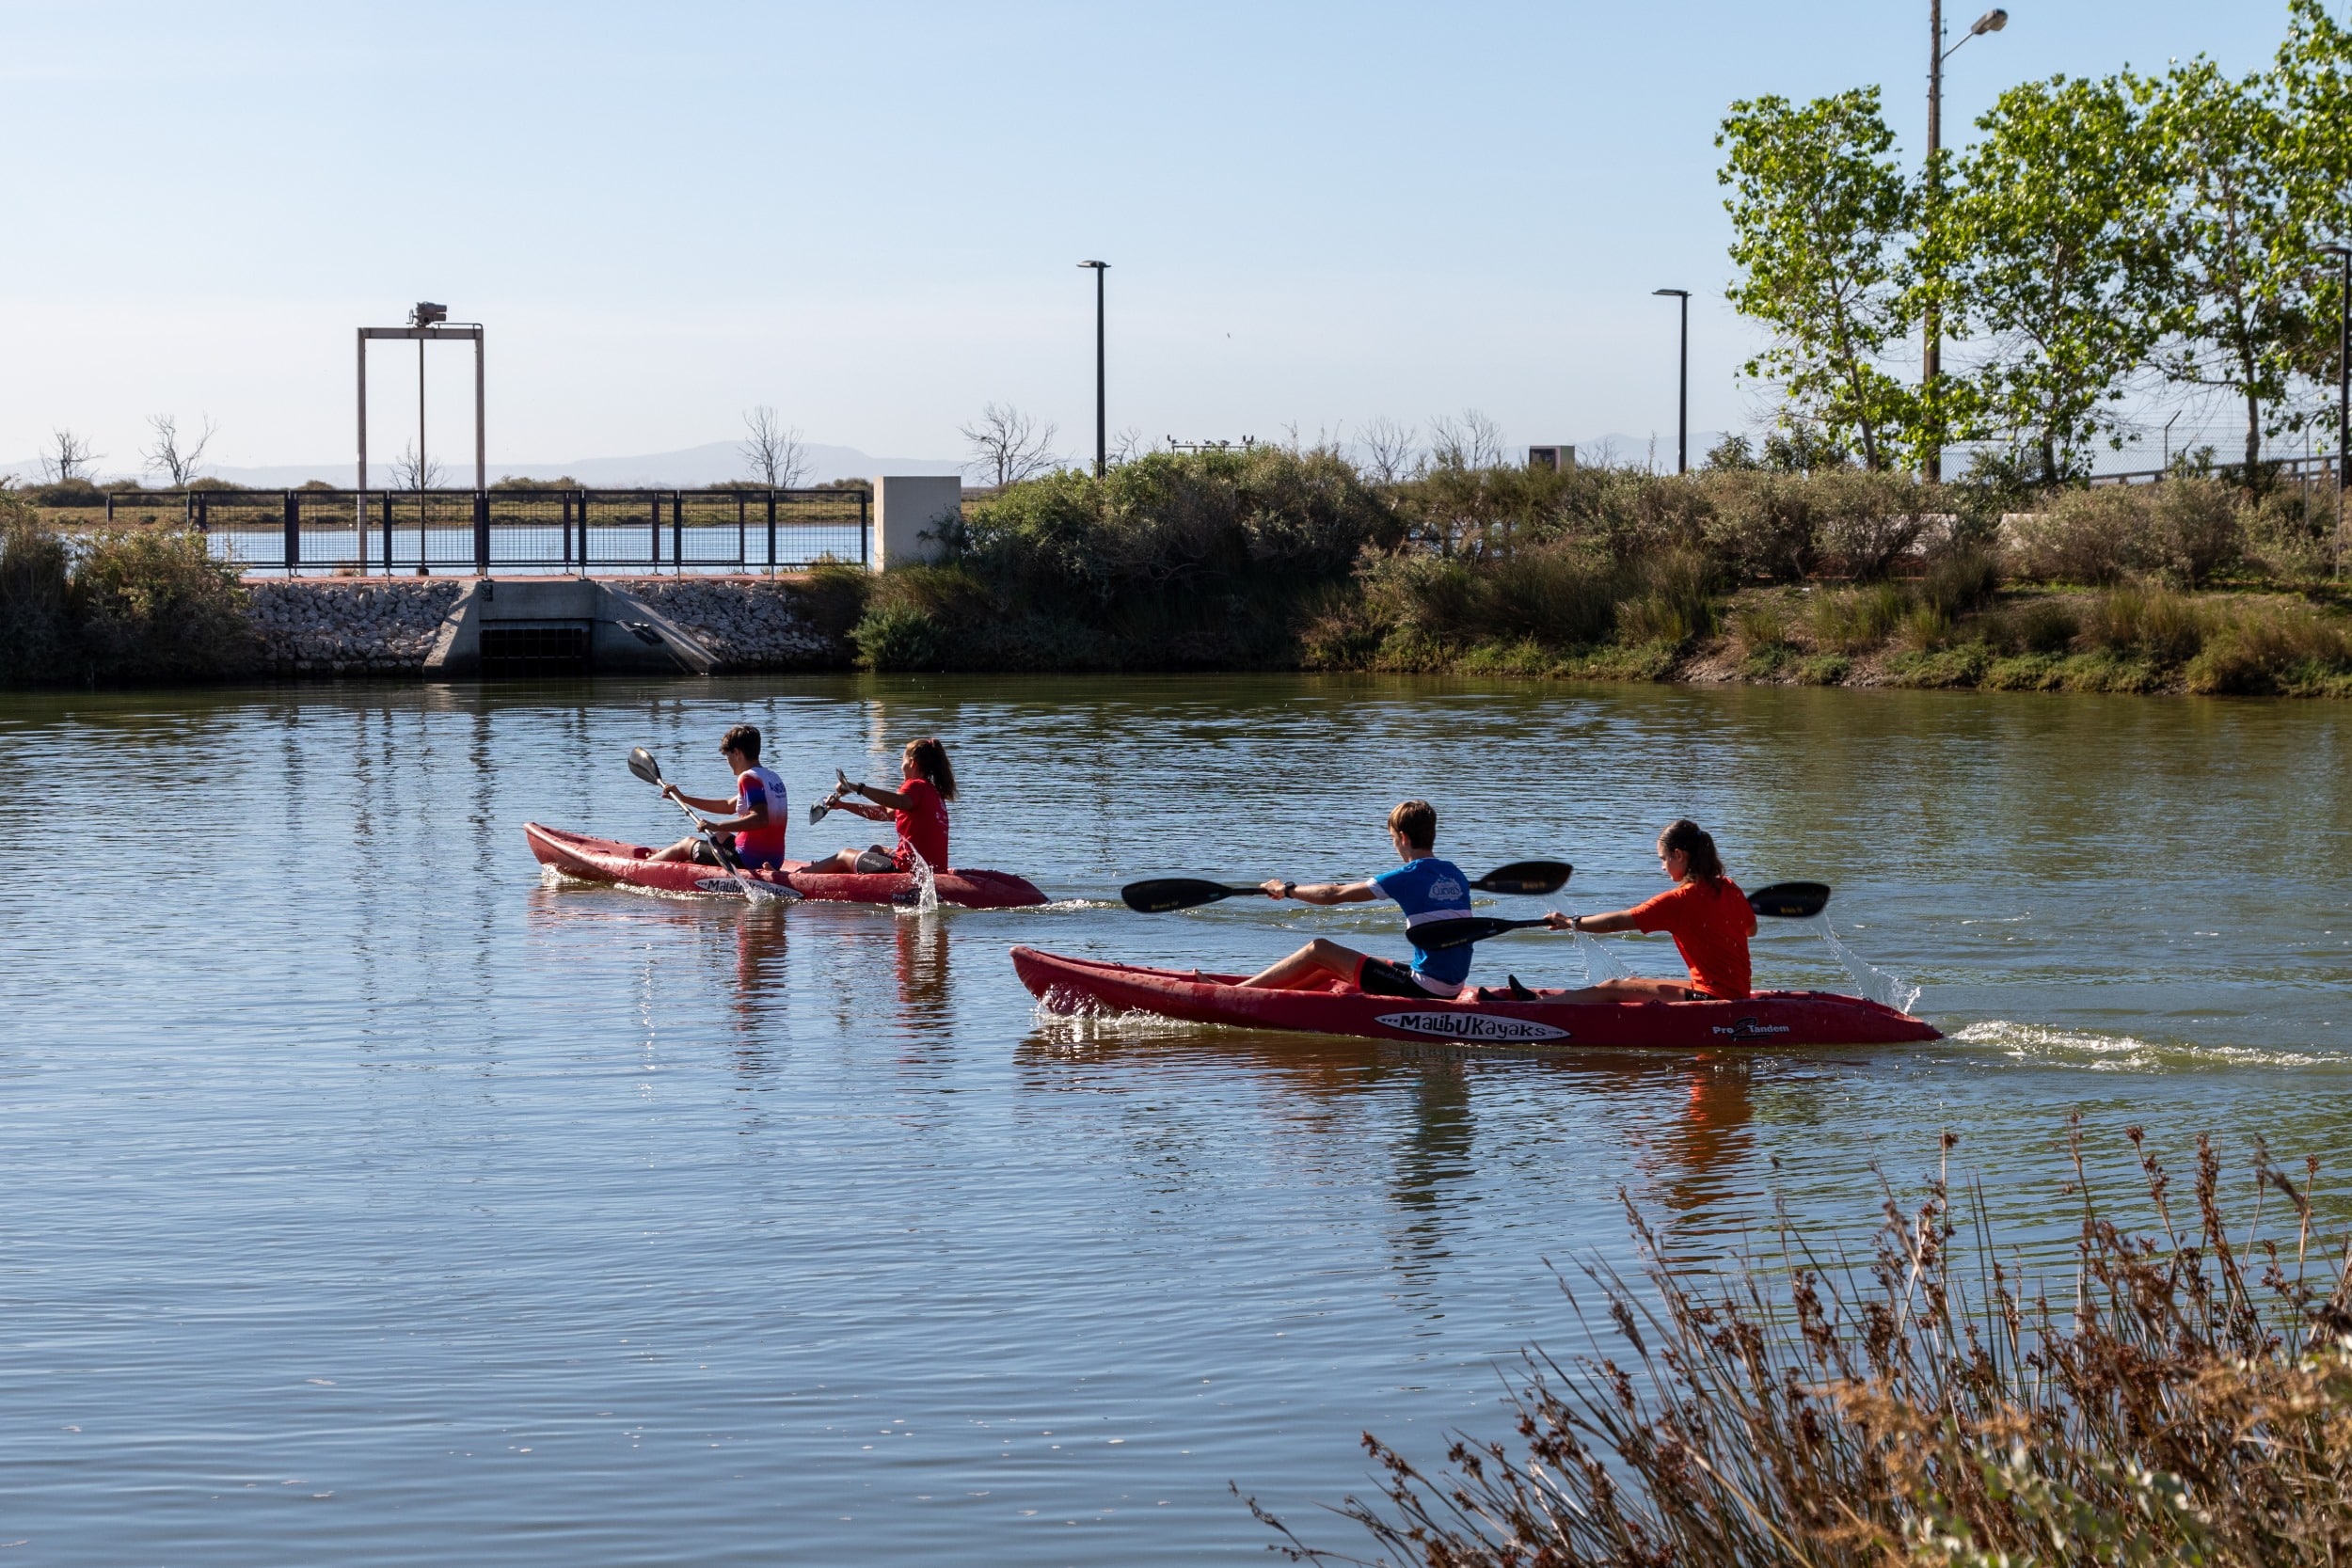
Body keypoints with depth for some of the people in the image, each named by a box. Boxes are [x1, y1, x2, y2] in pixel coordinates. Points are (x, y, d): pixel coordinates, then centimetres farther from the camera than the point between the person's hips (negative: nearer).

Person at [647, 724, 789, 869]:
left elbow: (761, 819, -30)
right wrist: (683, 798, 24)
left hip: (748, 860, -8)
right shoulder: (773, 778, 14)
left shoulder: (748, 778, -15)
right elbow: (729, 806, 22)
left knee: (687, 844, 16)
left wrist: (717, 826, -29)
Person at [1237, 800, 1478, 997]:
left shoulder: (1409, 876, -13)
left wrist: (1286, 890, 8)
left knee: (1319, 950, 3)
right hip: (1453, 989, 8)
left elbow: (1334, 895, -6)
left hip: (1423, 989, -8)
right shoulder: (1456, 875, 7)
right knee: (1339, 963, 24)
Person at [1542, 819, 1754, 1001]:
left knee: (1613, 989, -1)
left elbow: (1616, 923, -12)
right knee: (1630, 985, 20)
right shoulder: (1731, 889, 6)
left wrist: (1571, 923, 0)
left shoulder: (1679, 899, -15)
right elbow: (1751, 930, 25)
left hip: (1710, 996, -8)